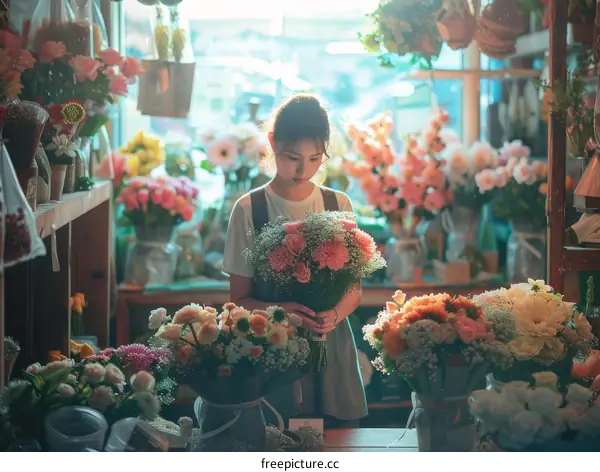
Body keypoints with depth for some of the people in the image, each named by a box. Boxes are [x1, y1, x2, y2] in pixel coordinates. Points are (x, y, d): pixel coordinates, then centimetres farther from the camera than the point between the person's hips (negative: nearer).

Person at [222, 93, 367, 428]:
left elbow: (354, 288, 9)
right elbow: (240, 297, 0)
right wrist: (281, 311, -20)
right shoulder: (249, 210, -4)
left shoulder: (339, 205, 4)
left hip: (333, 349, 2)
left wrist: (336, 314, -12)